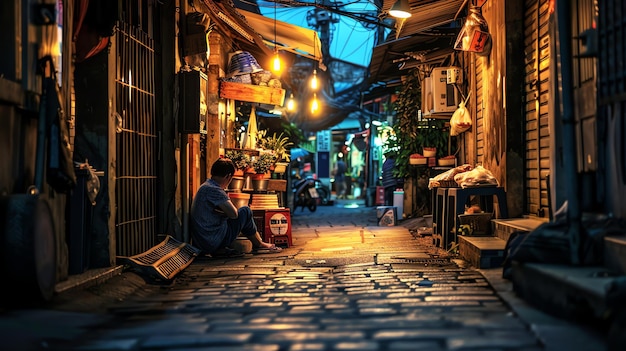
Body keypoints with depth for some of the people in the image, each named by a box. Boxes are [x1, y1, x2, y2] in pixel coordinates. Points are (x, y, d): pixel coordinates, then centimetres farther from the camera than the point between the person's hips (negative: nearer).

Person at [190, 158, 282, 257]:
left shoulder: (205, 186, 13)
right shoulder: (213, 190, -19)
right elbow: (234, 214, -21)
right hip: (214, 243, -10)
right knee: (245, 212, 3)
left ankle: (220, 250, 13)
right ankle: (259, 244, 19)